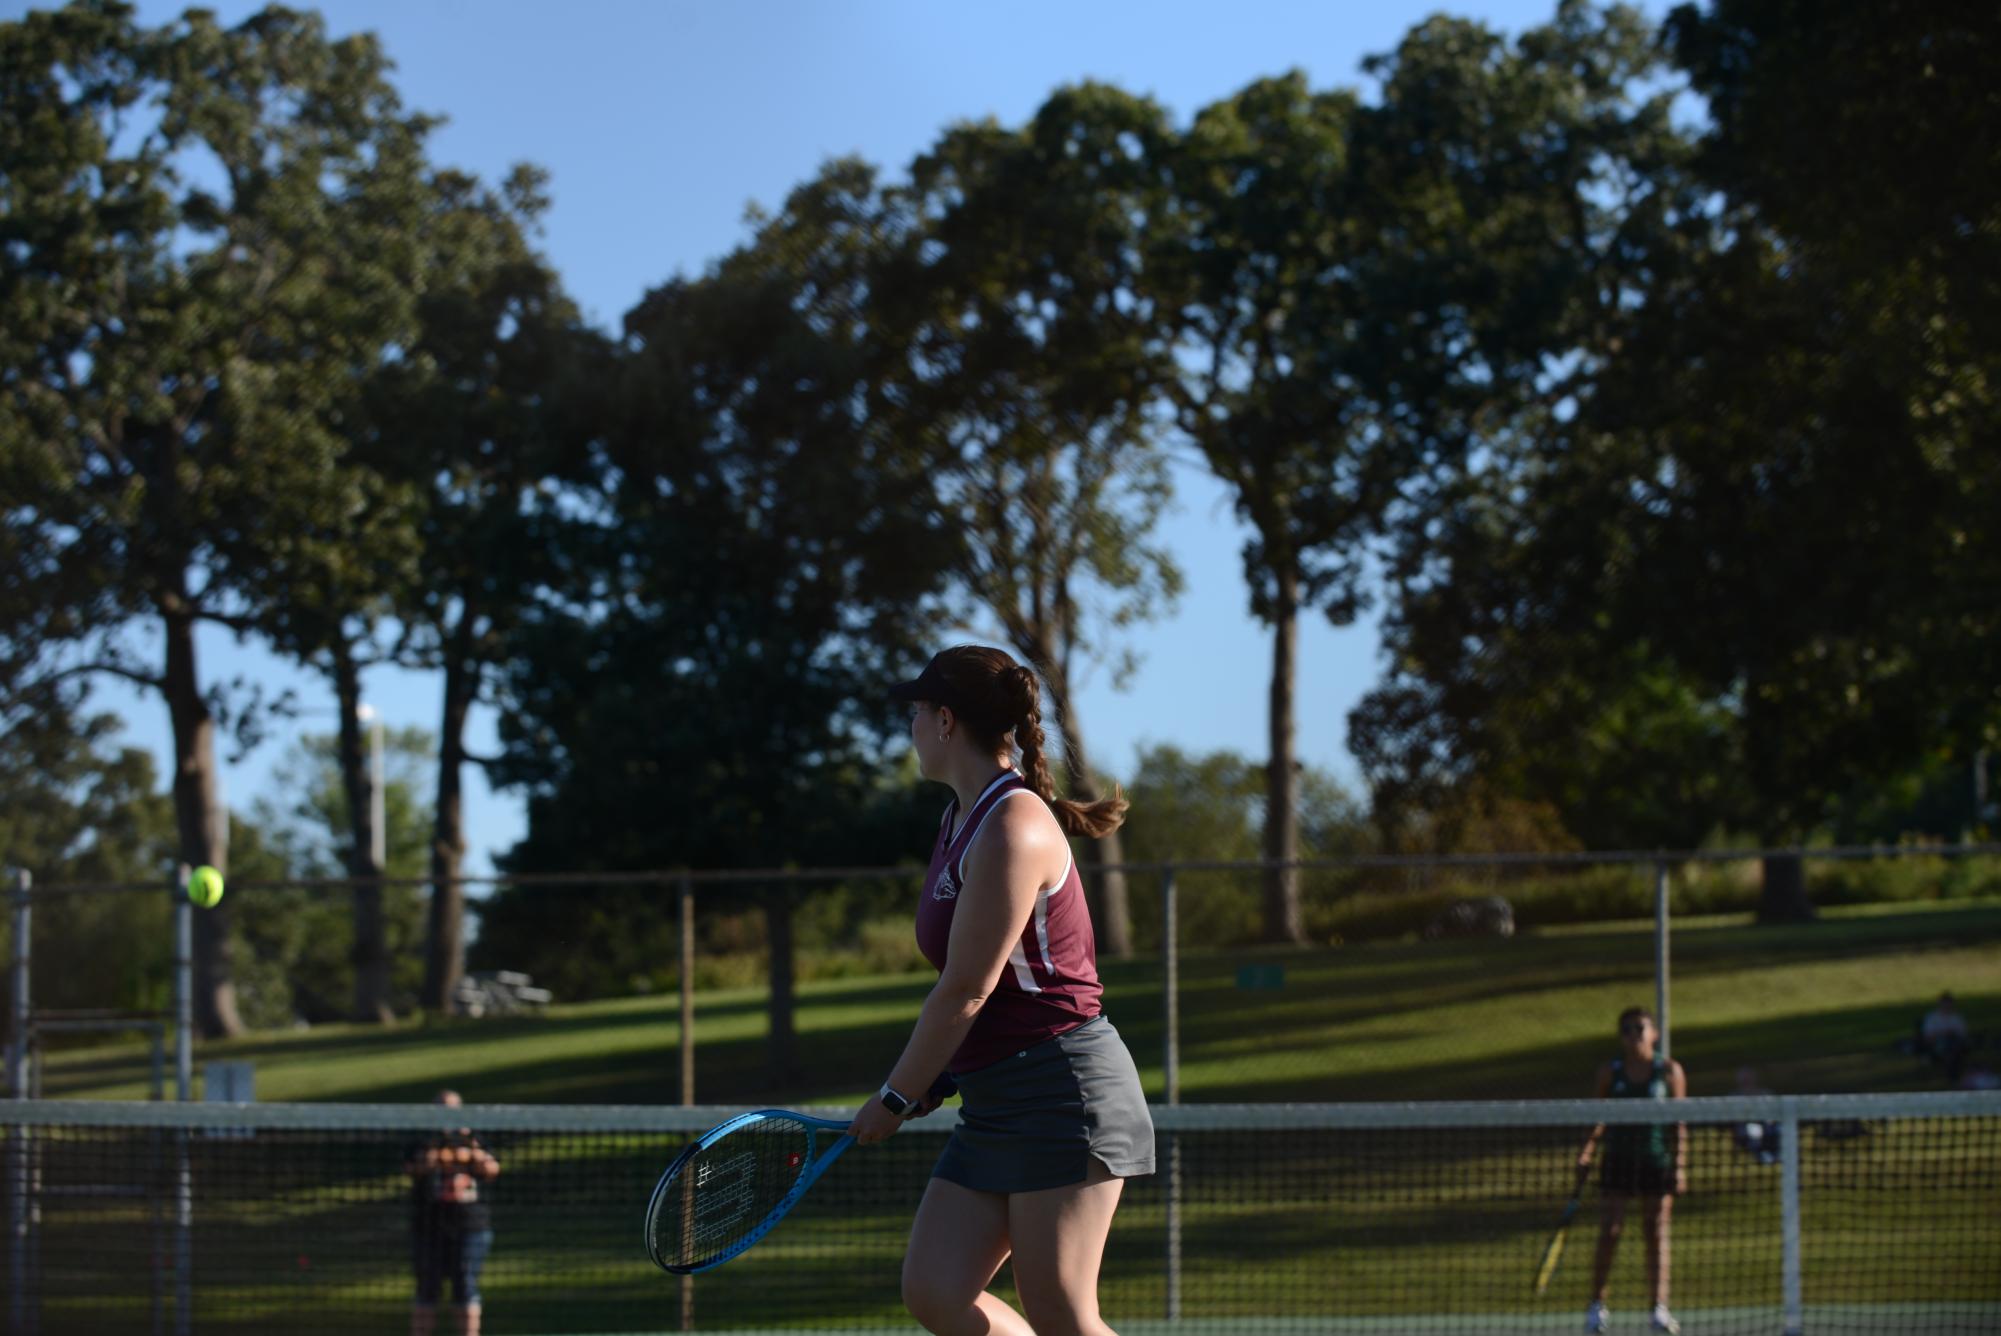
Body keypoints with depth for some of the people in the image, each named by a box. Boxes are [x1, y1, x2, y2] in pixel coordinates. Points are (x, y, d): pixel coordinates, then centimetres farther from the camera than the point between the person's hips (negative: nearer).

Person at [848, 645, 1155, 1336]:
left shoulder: (1012, 828, -17)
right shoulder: (960, 820, 13)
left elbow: (965, 993, -17)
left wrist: (895, 1098, -8)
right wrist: (929, 1081, 11)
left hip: (1063, 1091, -10)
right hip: (994, 1103, 10)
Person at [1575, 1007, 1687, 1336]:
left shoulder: (1670, 1071, 1)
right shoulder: (1610, 1072, 4)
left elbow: (1679, 1124, 1)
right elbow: (1599, 1117, 10)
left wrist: (1680, 1164, -5)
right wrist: (1587, 1151, -3)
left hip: (1657, 1160, -1)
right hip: (1619, 1158, 1)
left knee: (1656, 1233, -3)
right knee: (1609, 1232, -6)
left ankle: (1660, 1307, -4)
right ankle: (1597, 1304, 4)